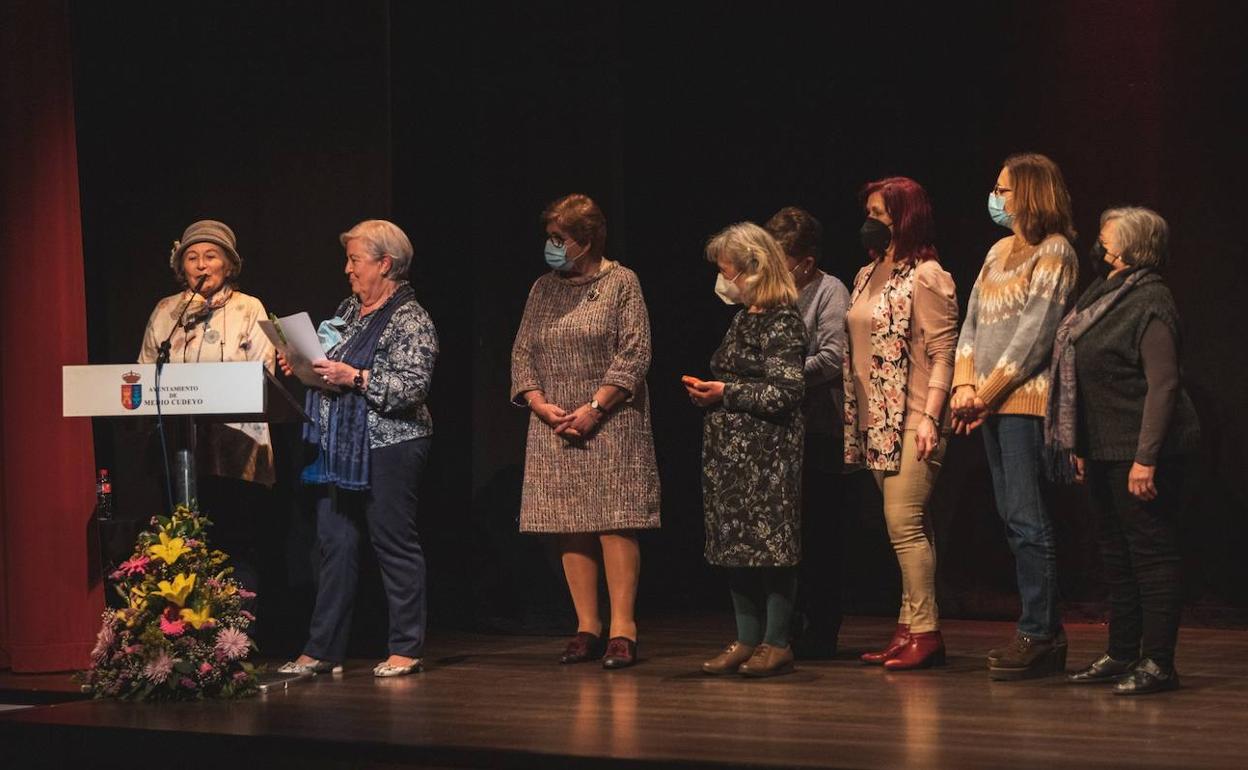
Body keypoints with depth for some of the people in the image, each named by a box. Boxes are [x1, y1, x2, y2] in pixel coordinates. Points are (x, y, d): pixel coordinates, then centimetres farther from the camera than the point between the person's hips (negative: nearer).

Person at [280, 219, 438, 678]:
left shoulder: (410, 319, -9)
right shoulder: (349, 310, 16)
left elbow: (414, 384, -19)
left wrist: (355, 377, -22)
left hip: (388, 447, -8)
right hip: (339, 446, 8)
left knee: (394, 544, -1)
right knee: (335, 544, 8)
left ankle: (407, 649, 6)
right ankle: (323, 650, 11)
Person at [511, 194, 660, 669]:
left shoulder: (620, 283, 0)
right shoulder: (543, 290, 15)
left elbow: (634, 353, -7)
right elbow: (522, 353, 13)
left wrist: (594, 407, -14)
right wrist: (539, 403, -4)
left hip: (610, 427, -5)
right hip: (554, 429, 5)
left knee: (615, 523, -9)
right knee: (569, 528, 3)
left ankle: (622, 630, -6)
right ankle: (587, 628, 8)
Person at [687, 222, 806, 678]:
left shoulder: (782, 323, -11)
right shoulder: (743, 319, 16)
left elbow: (786, 393, -17)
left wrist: (726, 393, -15)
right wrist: (706, 393, 7)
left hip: (767, 455, -9)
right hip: (731, 452, 9)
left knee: (770, 546, -4)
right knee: (736, 548, 9)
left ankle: (777, 644, 2)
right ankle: (747, 640, 16)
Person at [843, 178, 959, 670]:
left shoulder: (926, 276, -7)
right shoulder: (866, 276, 17)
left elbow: (942, 352, -12)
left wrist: (930, 416, -20)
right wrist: (852, 417, 15)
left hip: (910, 422, -8)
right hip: (875, 422, 8)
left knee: (904, 523, -12)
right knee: (907, 527, 9)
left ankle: (924, 631, -8)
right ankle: (911, 628, 11)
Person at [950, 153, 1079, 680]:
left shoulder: (1053, 252, -6)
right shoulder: (999, 252, 18)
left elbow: (1034, 334, -13)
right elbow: (972, 321, 14)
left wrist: (986, 393, -12)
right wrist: (964, 384, -1)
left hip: (1026, 399, -8)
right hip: (990, 403, 8)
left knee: (1027, 520, -10)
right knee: (1013, 519, 8)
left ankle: (1038, 635, -7)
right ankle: (1045, 633, 13)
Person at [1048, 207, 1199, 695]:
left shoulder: (1150, 303, -15)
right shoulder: (1104, 296, 14)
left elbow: (1163, 384, -20)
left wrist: (1146, 458, -24)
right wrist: (1079, 446, 17)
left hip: (1140, 452, -10)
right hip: (1105, 450, 10)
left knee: (1151, 552, -6)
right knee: (1117, 554, 14)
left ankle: (1158, 662, -2)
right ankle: (1121, 655, 21)